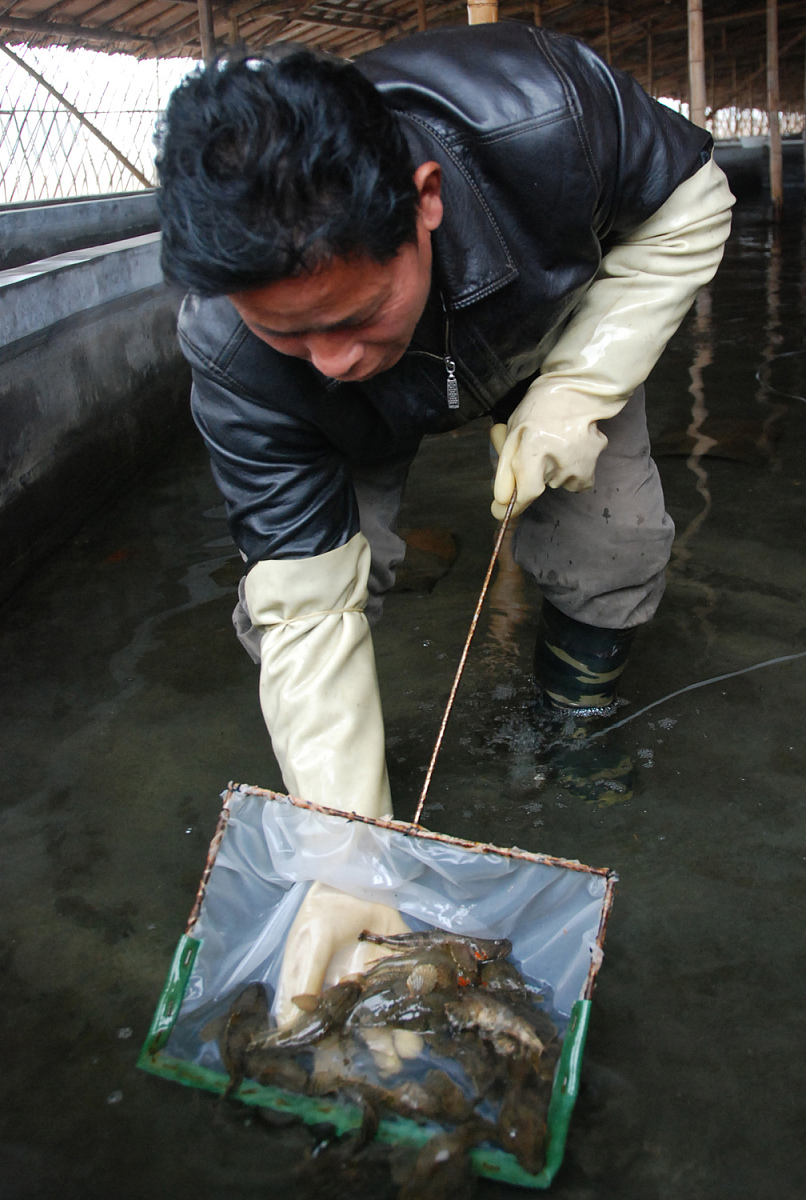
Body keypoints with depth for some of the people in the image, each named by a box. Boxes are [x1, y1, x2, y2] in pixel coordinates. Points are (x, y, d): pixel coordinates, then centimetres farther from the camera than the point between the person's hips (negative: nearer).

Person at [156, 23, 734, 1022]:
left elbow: (690, 201, -20)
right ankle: (318, 758, 13)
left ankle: (577, 713, 16)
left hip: (558, 331, 1)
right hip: (374, 416, 0)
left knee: (611, 553, -16)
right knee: (286, 591, -20)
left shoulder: (543, 117, -42)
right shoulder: (233, 359, -40)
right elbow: (310, 603, -35)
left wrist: (578, 387, -32)